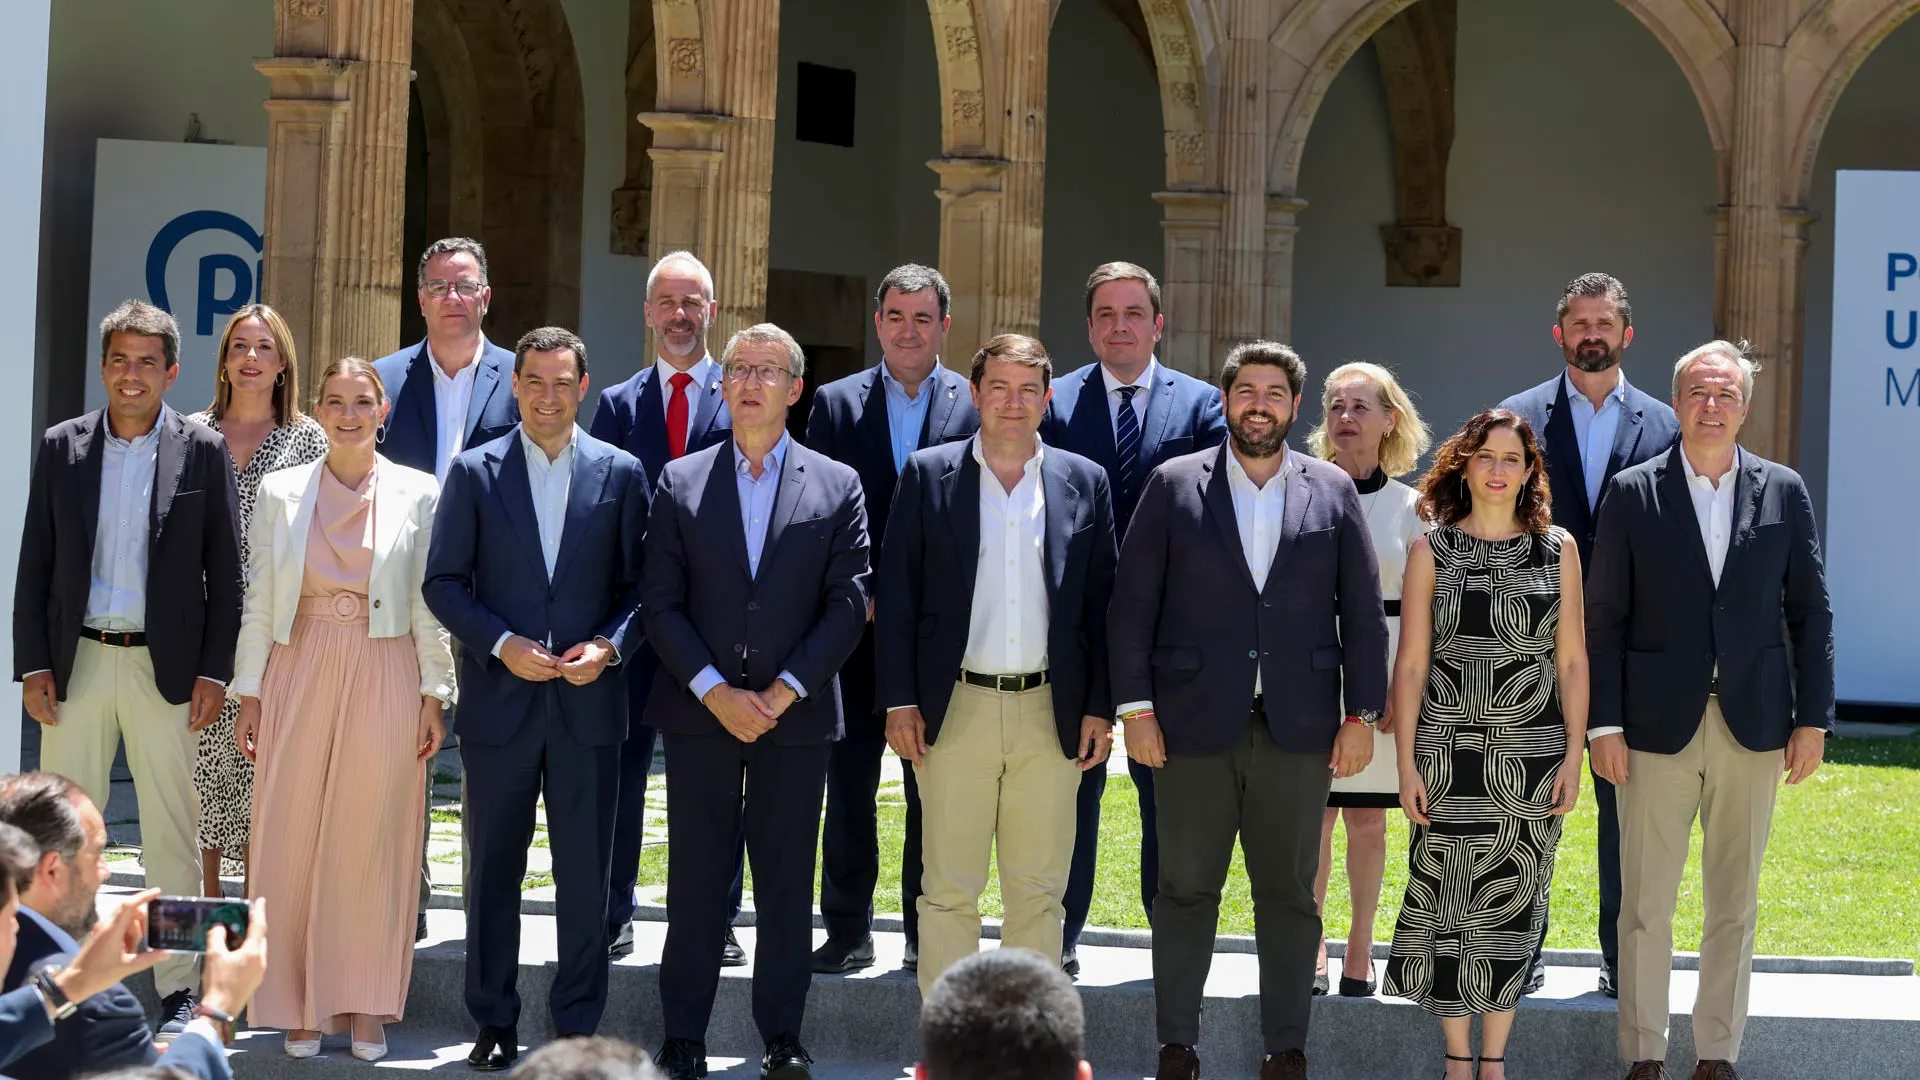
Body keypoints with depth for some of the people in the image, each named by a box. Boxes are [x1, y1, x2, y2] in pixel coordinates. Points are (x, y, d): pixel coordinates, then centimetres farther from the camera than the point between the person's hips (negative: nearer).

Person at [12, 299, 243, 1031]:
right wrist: (32, 664, -1)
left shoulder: (203, 451, 1)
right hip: (77, 662, 2)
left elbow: (225, 571, 1)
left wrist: (214, 671, -5)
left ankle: (178, 990, 9)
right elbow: (35, 565, 7)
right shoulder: (62, 448, 6)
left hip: (166, 668, -2)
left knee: (172, 834, 2)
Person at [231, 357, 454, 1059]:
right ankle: (300, 1005, 10)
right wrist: (248, 696, 3)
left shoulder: (418, 494, 3)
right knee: (293, 842, 1)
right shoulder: (282, 493, 6)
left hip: (384, 680, -1)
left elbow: (429, 605, 3)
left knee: (373, 843, 2)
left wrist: (435, 697, -1)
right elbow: (260, 601, 7)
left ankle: (365, 1006, 11)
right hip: (301, 676, 1)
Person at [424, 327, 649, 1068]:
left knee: (585, 873, 4)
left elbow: (643, 584, 6)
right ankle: (494, 1024, 16)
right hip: (499, 699, 0)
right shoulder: (475, 472, 4)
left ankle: (578, 1027, 13)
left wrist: (610, 645, -11)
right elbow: (443, 582, 2)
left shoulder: (621, 473, 5)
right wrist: (501, 644, -12)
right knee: (493, 869, 6)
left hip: (589, 701, 0)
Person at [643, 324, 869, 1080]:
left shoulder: (837, 486, 4)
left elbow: (848, 605, -1)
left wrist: (783, 691, -10)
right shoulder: (680, 483, 5)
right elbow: (661, 603, 1)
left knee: (788, 882, 4)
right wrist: (716, 691, -10)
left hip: (795, 713, 0)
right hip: (699, 710, 0)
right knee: (695, 879, 3)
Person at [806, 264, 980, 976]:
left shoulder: (979, 406, 3)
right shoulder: (836, 404, 7)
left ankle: (926, 935, 12)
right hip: (855, 625, 1)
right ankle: (848, 934, 13)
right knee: (849, 781, 5)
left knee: (934, 788, 4)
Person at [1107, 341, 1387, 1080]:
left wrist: (1362, 714, 1)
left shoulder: (1332, 491, 6)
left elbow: (1363, 611, 6)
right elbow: (1132, 604, 2)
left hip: (1298, 727, 1)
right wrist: (1135, 708, -4)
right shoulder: (1174, 486, 3)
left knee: (1289, 894, 6)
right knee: (1186, 889, 4)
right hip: (1194, 725, -1)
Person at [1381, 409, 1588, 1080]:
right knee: (1450, 902, 1)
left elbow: (1572, 660, 5)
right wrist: (1407, 763, -4)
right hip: (1448, 753, -1)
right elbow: (1411, 662, 1)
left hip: (1532, 755, 1)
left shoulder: (1557, 549, 5)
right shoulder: (1432, 550, 2)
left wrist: (1573, 757, -1)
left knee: (1512, 909, 5)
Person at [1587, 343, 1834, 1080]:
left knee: (1735, 903, 8)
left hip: (1754, 726, 2)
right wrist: (1604, 724, -6)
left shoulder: (1784, 492, 5)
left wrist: (1813, 717, 0)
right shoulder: (1633, 493, 0)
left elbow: (1810, 612, 6)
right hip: (1659, 724, -2)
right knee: (1646, 903, 2)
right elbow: (1605, 618, 0)